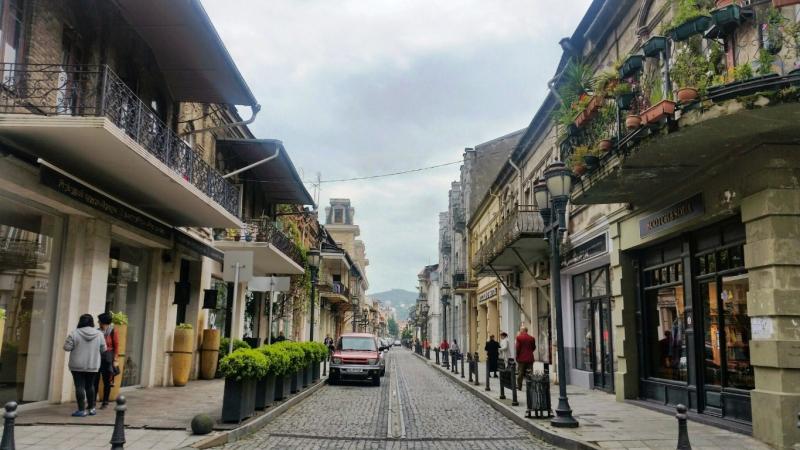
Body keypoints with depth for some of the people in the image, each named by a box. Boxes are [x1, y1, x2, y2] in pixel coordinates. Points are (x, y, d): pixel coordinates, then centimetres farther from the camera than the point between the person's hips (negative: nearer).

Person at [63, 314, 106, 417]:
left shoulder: (74, 333, -10)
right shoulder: (99, 334, -1)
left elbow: (67, 347, -10)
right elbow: (103, 349, 4)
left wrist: (76, 347, 10)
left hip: (77, 366, -3)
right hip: (93, 366, 3)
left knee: (79, 386, 0)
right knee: (90, 386, 16)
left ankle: (81, 410, -1)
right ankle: (91, 408, 21)